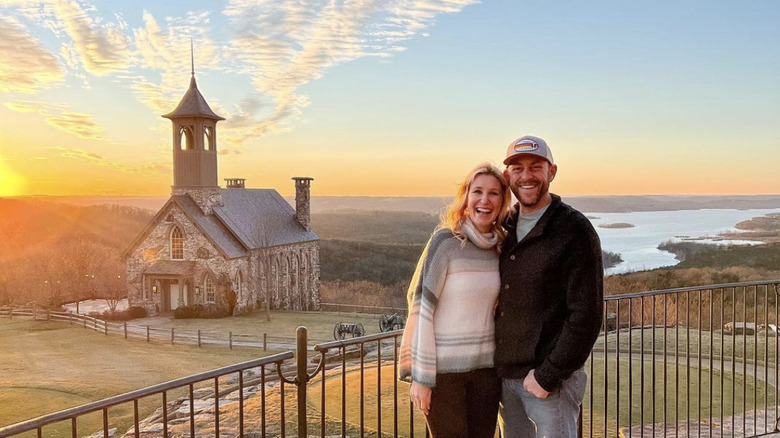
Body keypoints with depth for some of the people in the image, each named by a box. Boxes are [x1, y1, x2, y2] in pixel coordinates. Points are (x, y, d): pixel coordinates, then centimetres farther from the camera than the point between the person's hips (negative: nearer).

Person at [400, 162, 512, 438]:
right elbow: (421, 308, -13)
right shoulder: (446, 241, -12)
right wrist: (421, 376, -14)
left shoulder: (498, 248, 5)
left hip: (486, 367, 5)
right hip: (444, 369, -5)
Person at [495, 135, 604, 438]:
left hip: (552, 378, -6)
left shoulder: (574, 230, -11)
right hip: (504, 375, 6)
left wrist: (548, 376, -15)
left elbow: (586, 315, -14)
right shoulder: (504, 227, 8)